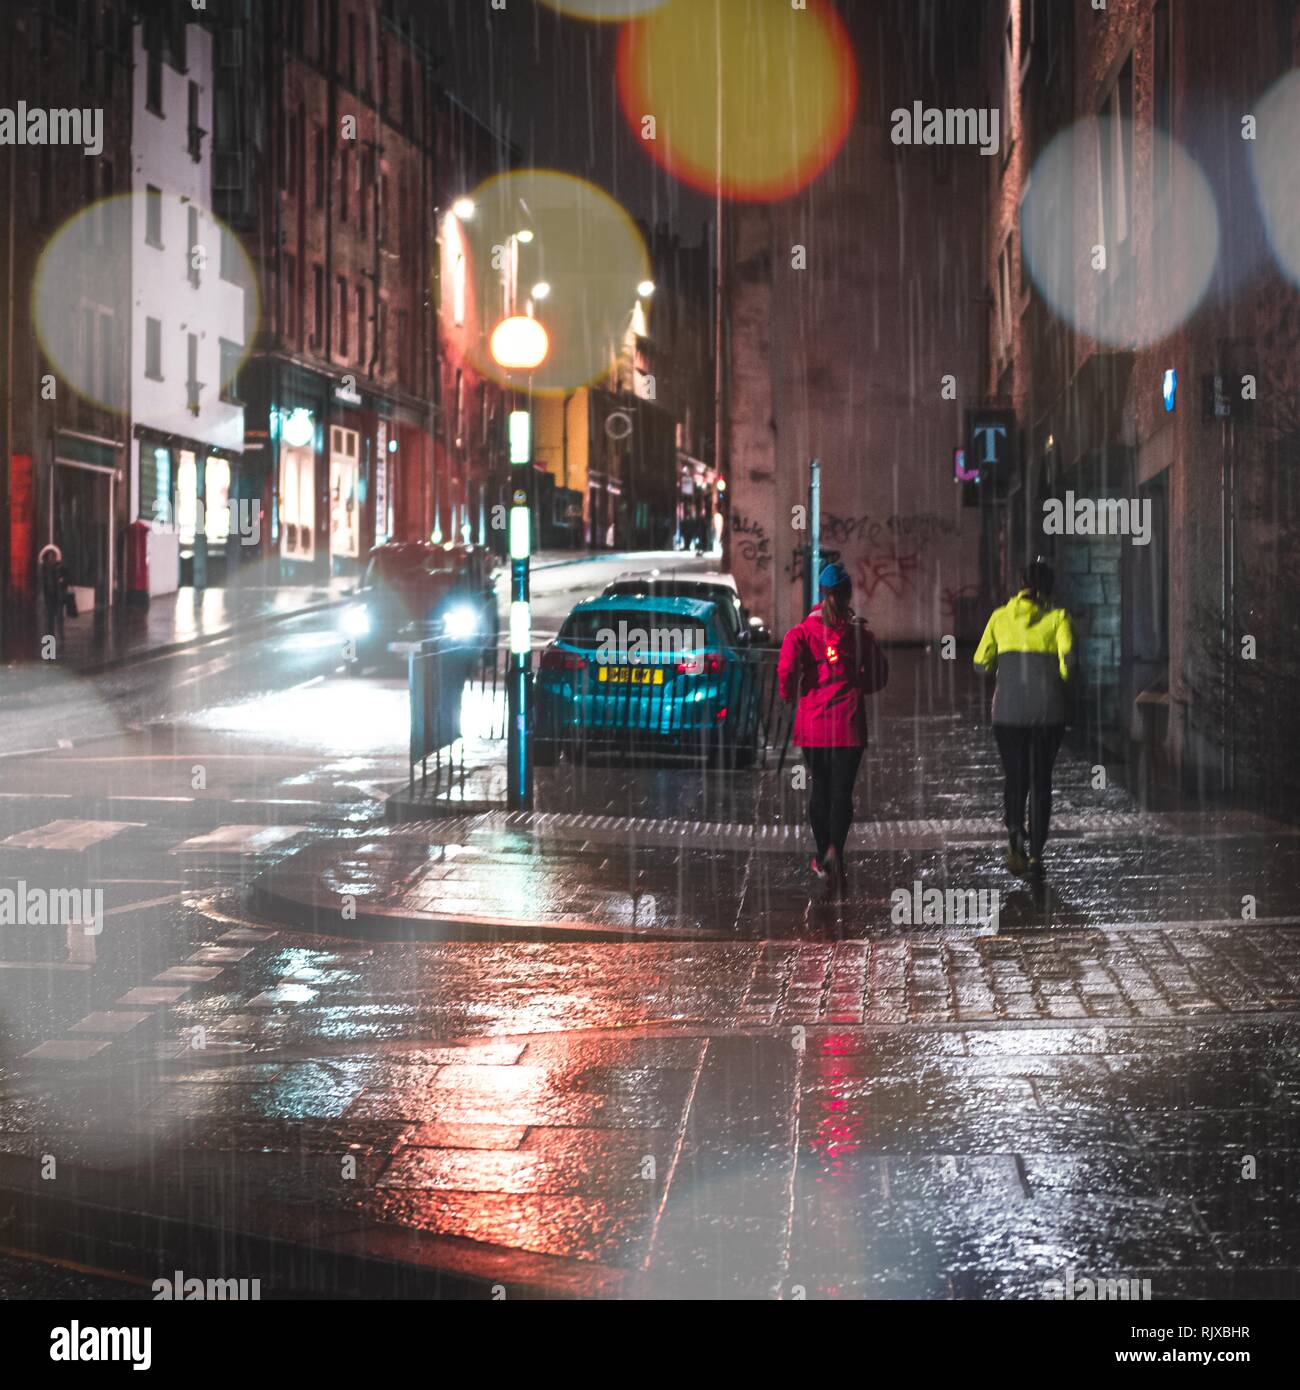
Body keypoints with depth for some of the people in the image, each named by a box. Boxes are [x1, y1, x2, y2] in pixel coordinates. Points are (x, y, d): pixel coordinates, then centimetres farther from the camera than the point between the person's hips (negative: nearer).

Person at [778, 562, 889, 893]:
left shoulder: (802, 631, -3)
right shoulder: (860, 632, -1)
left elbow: (788, 666, -16)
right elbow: (879, 674, 2)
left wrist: (788, 693, 3)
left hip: (812, 724, 1)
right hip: (849, 723, -1)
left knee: (819, 789, 14)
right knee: (842, 791, -1)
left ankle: (823, 859, 23)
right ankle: (835, 849, -23)